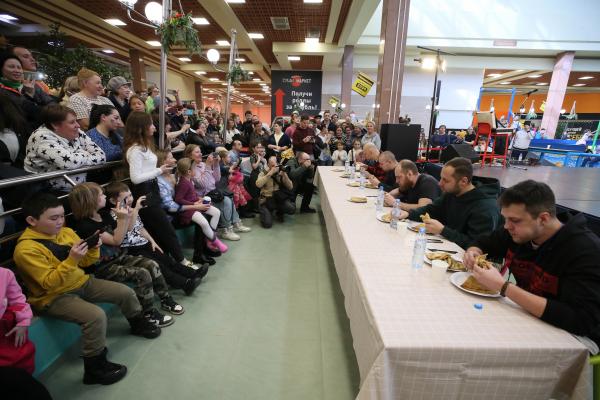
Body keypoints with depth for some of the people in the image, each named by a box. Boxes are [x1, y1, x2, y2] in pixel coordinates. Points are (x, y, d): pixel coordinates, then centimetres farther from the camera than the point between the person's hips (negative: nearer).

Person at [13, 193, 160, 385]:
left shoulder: (66, 232, 0)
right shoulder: (26, 249, -20)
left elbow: (85, 263, 8)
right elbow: (49, 283, -24)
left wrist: (93, 249, -11)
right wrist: (71, 259, -34)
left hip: (81, 282, 7)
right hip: (54, 297, -7)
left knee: (126, 292, 3)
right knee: (96, 316, -29)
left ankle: (138, 324, 32)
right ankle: (95, 367, -9)